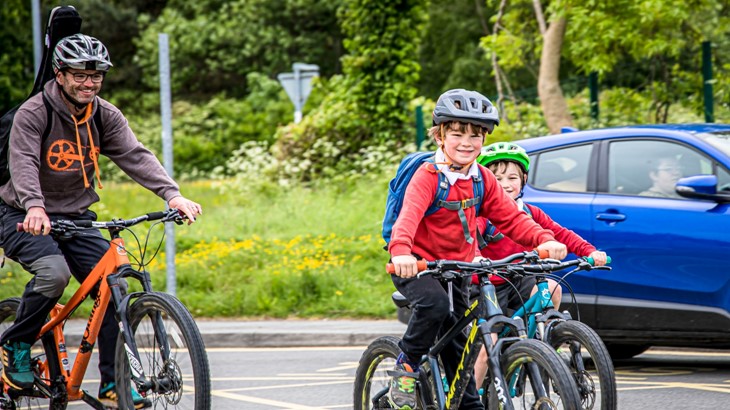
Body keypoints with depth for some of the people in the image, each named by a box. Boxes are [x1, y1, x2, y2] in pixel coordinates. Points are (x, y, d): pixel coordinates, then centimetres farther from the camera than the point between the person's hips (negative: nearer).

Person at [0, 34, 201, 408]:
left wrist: (172, 194, -30)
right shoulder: (33, 114, -16)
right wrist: (34, 208, -50)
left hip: (75, 218, 5)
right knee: (54, 273, -31)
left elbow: (135, 156, -13)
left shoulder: (105, 116, -1)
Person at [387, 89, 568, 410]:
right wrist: (400, 251, -56)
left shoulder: (482, 179, 2)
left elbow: (510, 217, -1)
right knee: (434, 303, -34)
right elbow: (409, 214, -35)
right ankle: (406, 368, -15)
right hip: (417, 267, -6)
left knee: (457, 343, 8)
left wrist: (545, 240, -21)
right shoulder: (428, 176, -18)